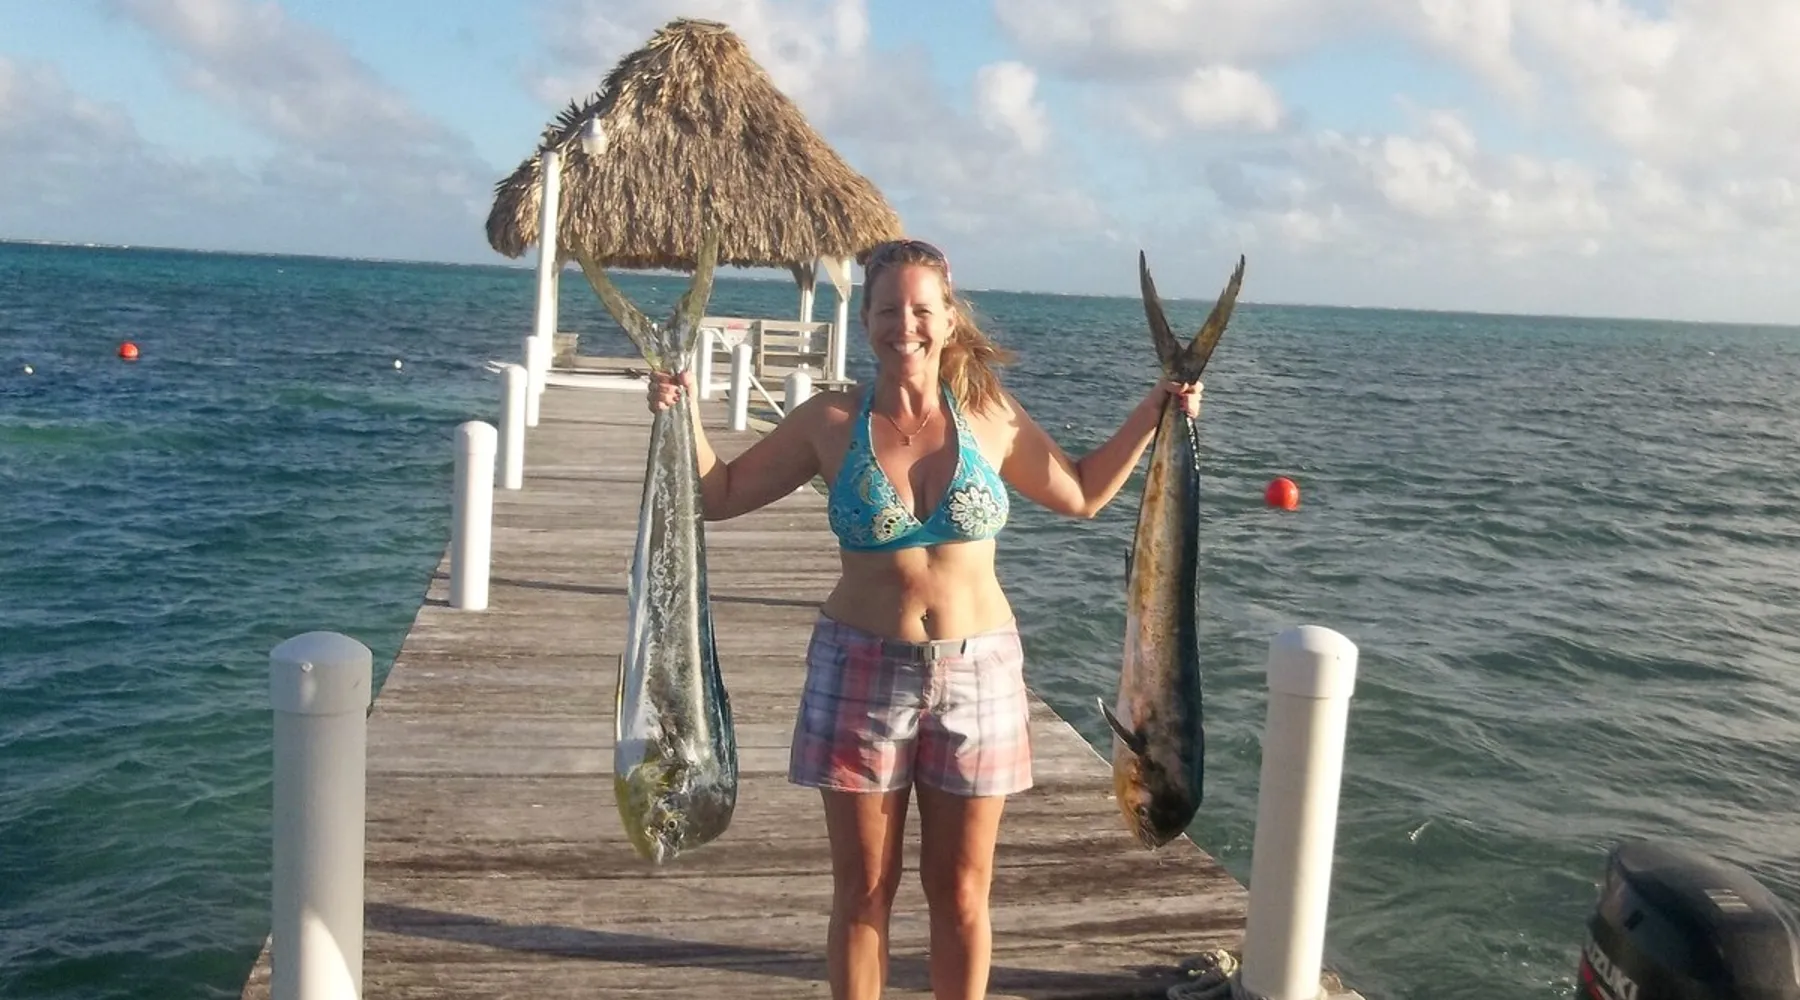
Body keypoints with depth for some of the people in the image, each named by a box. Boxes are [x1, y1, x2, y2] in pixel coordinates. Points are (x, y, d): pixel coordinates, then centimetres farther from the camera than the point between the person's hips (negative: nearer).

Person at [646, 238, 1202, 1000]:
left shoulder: (991, 416, -1)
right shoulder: (830, 421, -4)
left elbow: (1082, 494, 14)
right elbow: (720, 495, 5)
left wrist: (1153, 413, 7)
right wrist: (684, 416, -9)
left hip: (978, 673, 1)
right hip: (862, 672, 0)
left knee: (961, 895, 11)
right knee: (863, 892, 11)